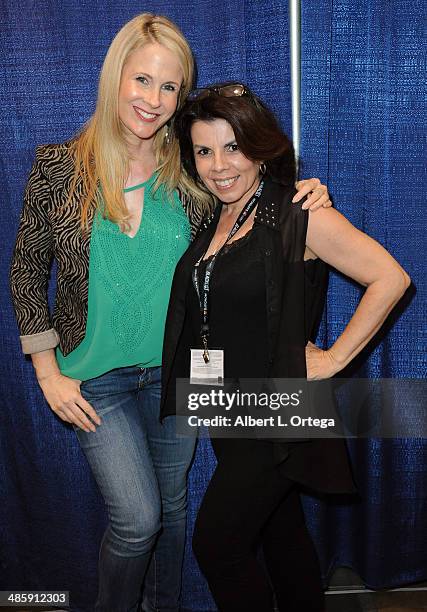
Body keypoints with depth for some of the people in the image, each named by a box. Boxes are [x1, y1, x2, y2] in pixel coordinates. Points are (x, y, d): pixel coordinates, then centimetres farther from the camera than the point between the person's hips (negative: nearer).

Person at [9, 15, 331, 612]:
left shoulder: (191, 171, -5)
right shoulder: (60, 166, -8)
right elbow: (28, 270, -3)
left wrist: (304, 199, -13)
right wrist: (48, 371, -6)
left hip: (176, 369, 2)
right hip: (96, 375, -2)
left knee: (171, 504, 18)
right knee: (137, 518, -3)